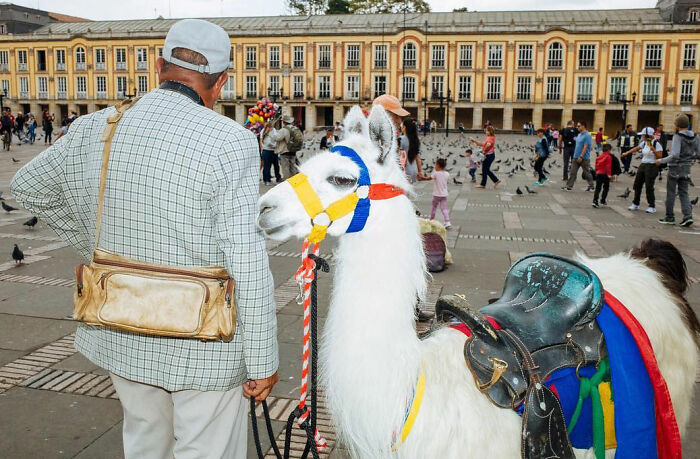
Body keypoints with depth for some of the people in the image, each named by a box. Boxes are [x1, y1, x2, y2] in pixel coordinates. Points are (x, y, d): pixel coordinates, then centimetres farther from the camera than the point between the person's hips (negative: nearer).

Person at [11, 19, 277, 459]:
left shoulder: (93, 130, -1)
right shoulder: (231, 142, -19)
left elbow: (28, 186, 17)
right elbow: (249, 265, -20)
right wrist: (263, 361, -11)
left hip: (122, 336, 6)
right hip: (204, 348, -5)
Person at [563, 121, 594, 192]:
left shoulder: (587, 135, -15)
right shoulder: (579, 134, 12)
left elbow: (585, 147, -20)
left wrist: (581, 156, -23)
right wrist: (575, 155, 16)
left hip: (584, 158, -8)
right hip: (576, 157, 8)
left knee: (586, 173, 4)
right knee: (572, 172, 3)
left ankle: (591, 186, 18)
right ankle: (569, 186, 3)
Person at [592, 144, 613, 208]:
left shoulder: (599, 156, 12)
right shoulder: (608, 157, -7)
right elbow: (608, 166, -14)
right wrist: (609, 174, -16)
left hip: (598, 173, 5)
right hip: (605, 174, -5)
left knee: (597, 188, 3)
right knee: (606, 187, 13)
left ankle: (595, 201, -10)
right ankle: (603, 200, 14)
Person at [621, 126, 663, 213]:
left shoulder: (656, 144, -12)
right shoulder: (644, 143, 7)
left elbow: (660, 156, -13)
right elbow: (636, 148, 23)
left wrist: (653, 150, -26)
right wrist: (626, 153, 30)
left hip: (652, 166, -7)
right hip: (643, 165, 7)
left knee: (649, 187, -9)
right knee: (637, 185, 9)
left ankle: (652, 207, 2)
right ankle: (635, 204, 22)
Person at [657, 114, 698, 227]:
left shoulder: (678, 137, -17)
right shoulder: (695, 137, 3)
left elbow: (675, 155, -25)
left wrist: (662, 161, -13)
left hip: (675, 168, -6)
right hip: (686, 168, 6)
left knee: (671, 193, 5)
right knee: (684, 193, 11)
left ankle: (670, 217, 10)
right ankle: (688, 215, -3)